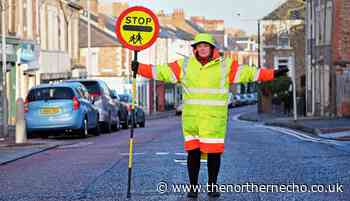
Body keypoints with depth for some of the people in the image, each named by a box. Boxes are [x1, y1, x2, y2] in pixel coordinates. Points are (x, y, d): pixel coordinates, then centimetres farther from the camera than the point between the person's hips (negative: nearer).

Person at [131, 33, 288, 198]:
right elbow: (162, 72, 5)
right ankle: (193, 187, 12)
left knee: (214, 152, 1)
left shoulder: (225, 65, 4)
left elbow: (247, 73, 0)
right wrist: (139, 68, -3)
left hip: (215, 117, -1)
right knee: (193, 152, 1)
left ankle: (212, 186, 16)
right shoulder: (185, 65, 8)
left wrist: (272, 74, -8)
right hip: (191, 117, 1)